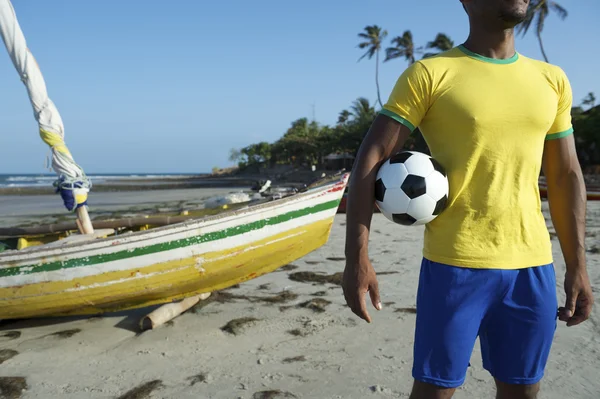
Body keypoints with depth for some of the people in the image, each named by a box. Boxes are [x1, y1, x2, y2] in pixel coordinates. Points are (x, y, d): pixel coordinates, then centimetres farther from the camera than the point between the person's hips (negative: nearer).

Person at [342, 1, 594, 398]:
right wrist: (358, 259, -18)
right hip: (454, 264, -5)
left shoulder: (552, 80, 10)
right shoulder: (429, 73, -7)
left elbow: (566, 177, 13)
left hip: (533, 266, 5)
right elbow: (370, 160, -11)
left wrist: (578, 266, 10)